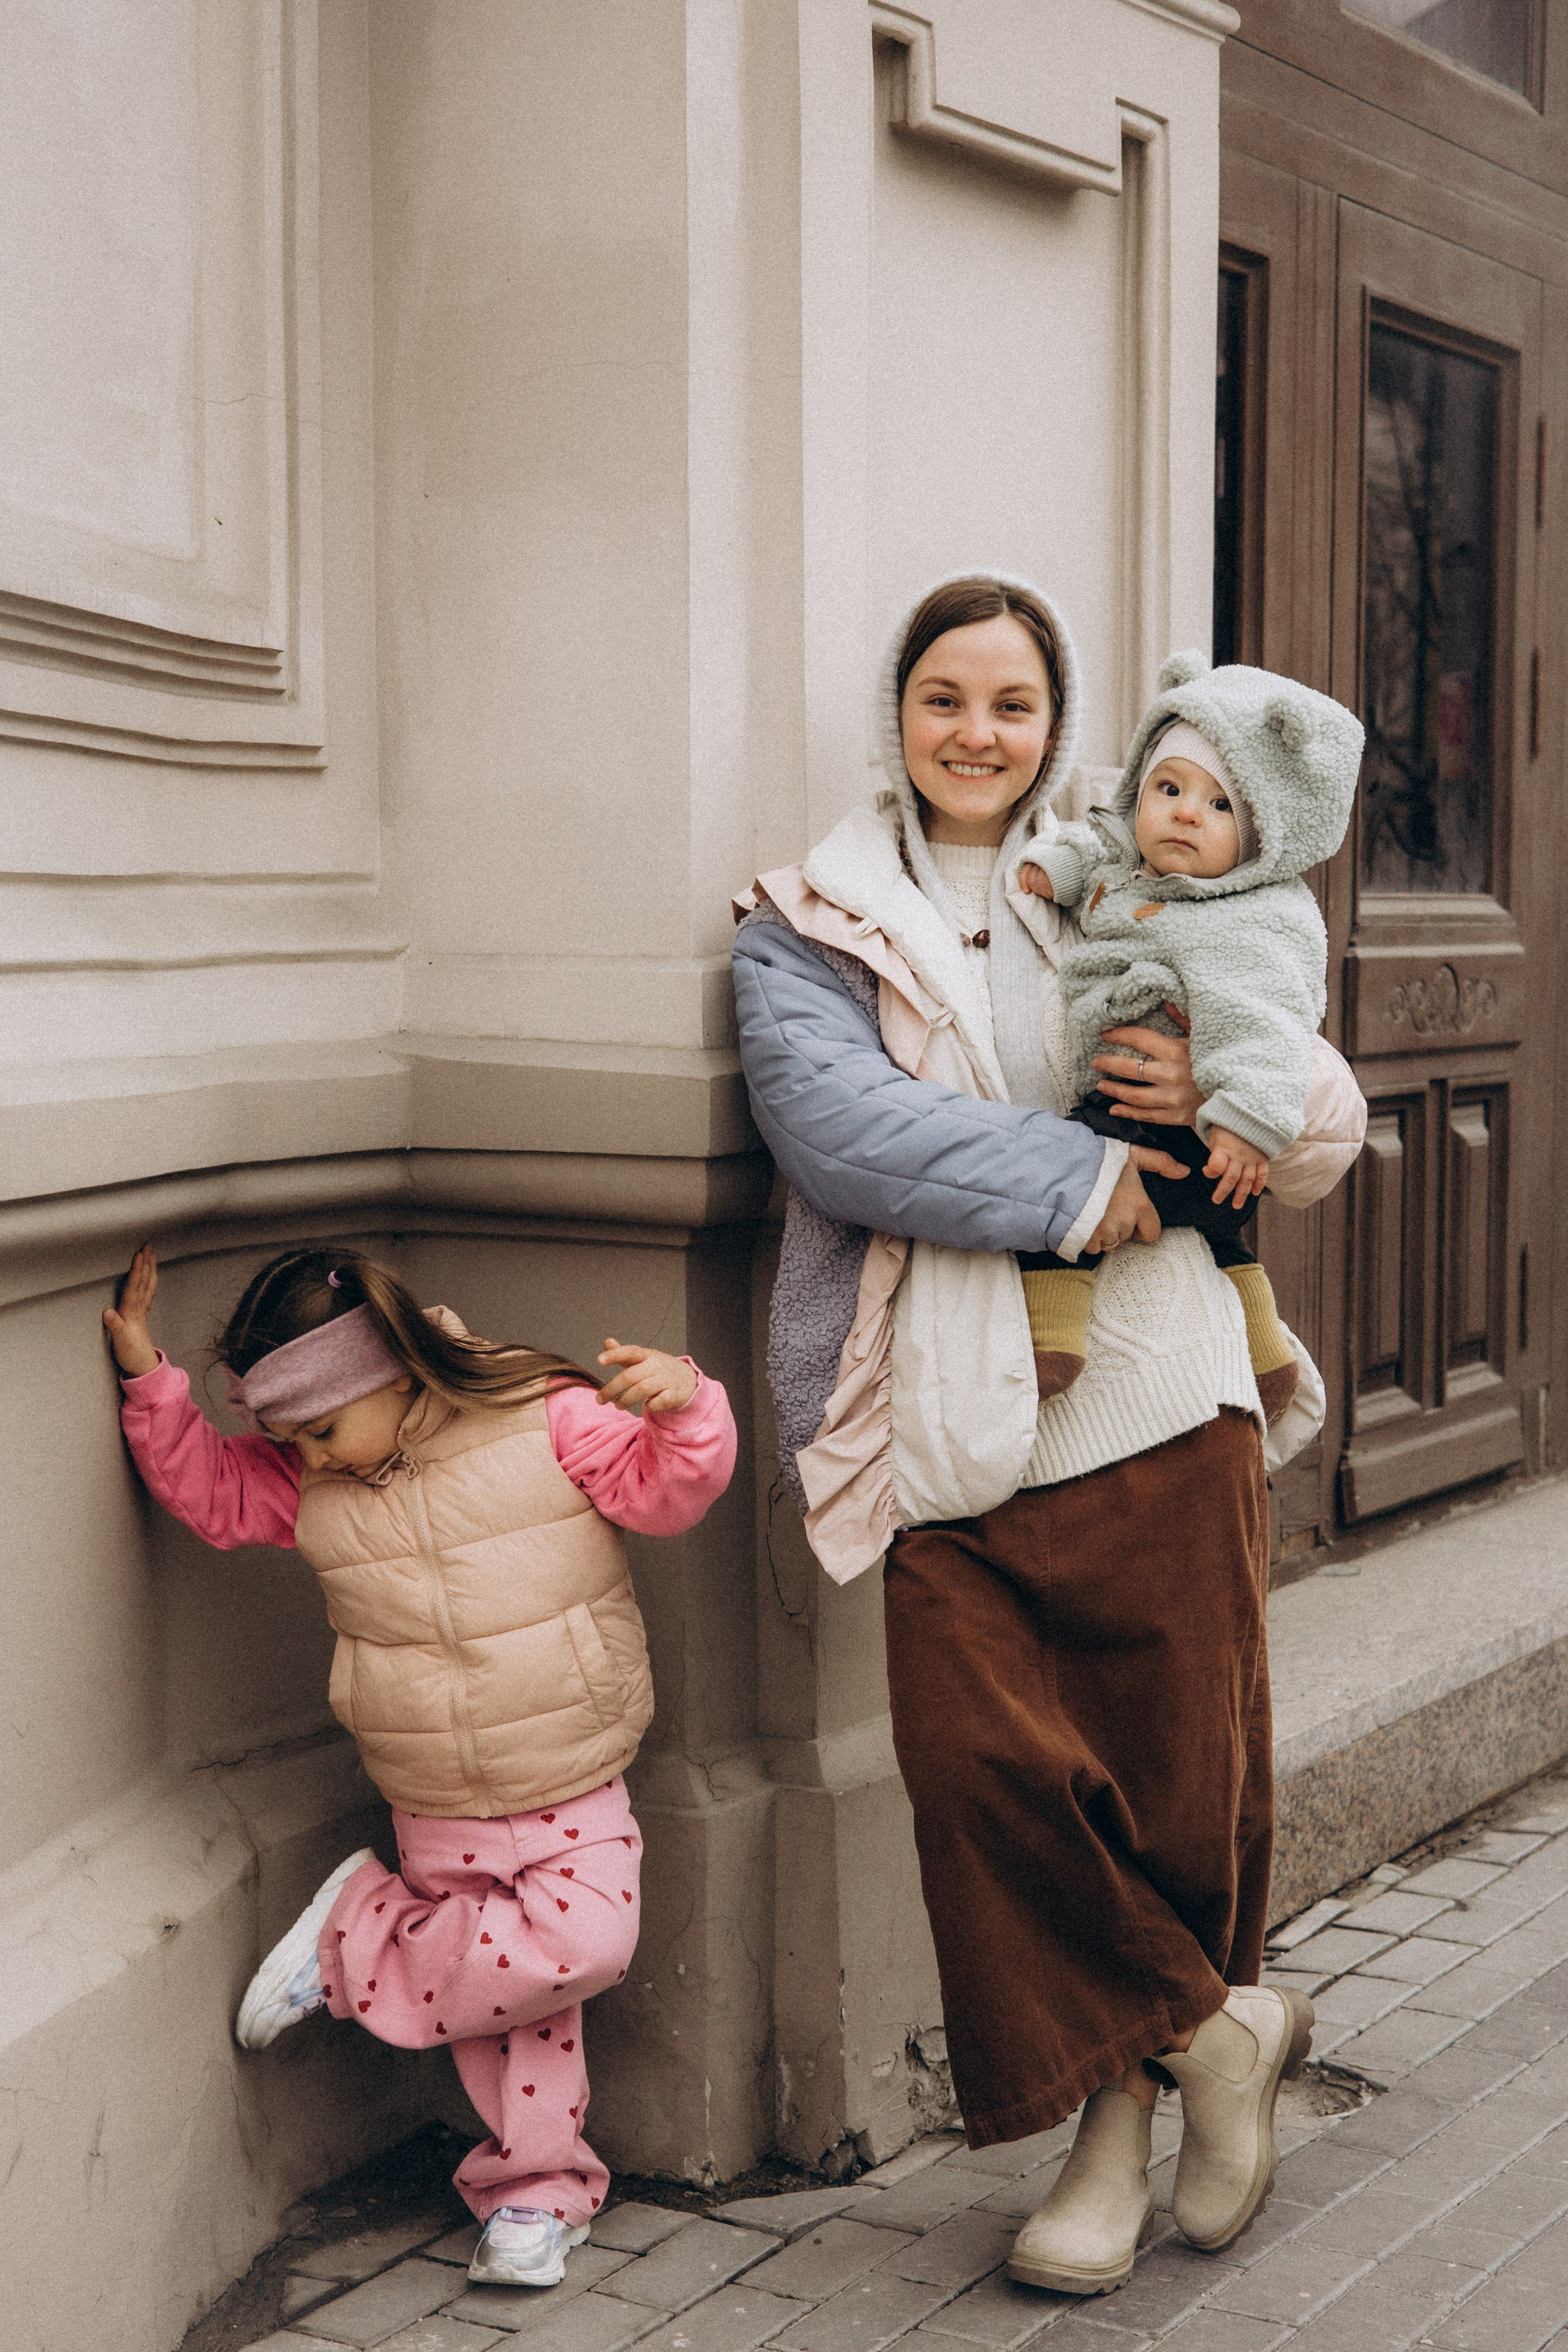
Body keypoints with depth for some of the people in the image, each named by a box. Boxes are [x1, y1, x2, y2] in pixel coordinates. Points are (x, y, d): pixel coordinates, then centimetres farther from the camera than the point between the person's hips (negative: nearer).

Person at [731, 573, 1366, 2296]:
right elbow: (835, 1123, -9)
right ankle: (1218, 2025, 10)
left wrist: (1224, 1090, -6)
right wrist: (1076, 1184, -13)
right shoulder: (807, 924, 11)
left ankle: (1121, 2120, 24)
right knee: (982, 1765, -13)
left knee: (1184, 1774, 1)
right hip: (951, 1428, -1)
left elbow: (1334, 1130, 16)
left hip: (1157, 1401, 2)